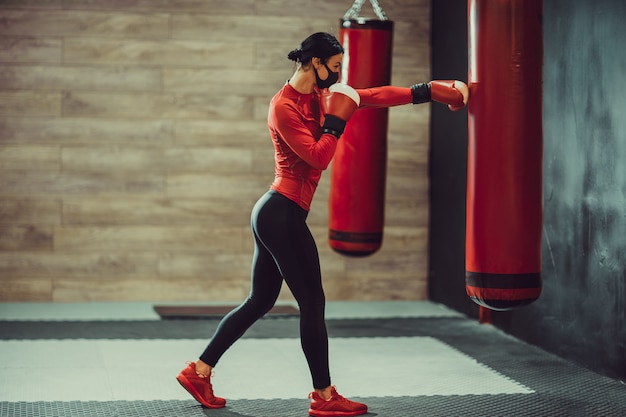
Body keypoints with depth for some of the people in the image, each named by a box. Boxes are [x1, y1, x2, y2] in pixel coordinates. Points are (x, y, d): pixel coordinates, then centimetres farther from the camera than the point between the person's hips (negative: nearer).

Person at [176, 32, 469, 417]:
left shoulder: (317, 96, 13)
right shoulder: (284, 107, -14)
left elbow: (373, 96, 13)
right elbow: (318, 157, -19)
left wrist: (425, 92, 12)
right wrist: (336, 121, -11)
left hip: (275, 214, 10)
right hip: (283, 215, -10)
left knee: (260, 301, 15)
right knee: (313, 303, -2)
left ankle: (198, 371, 21)